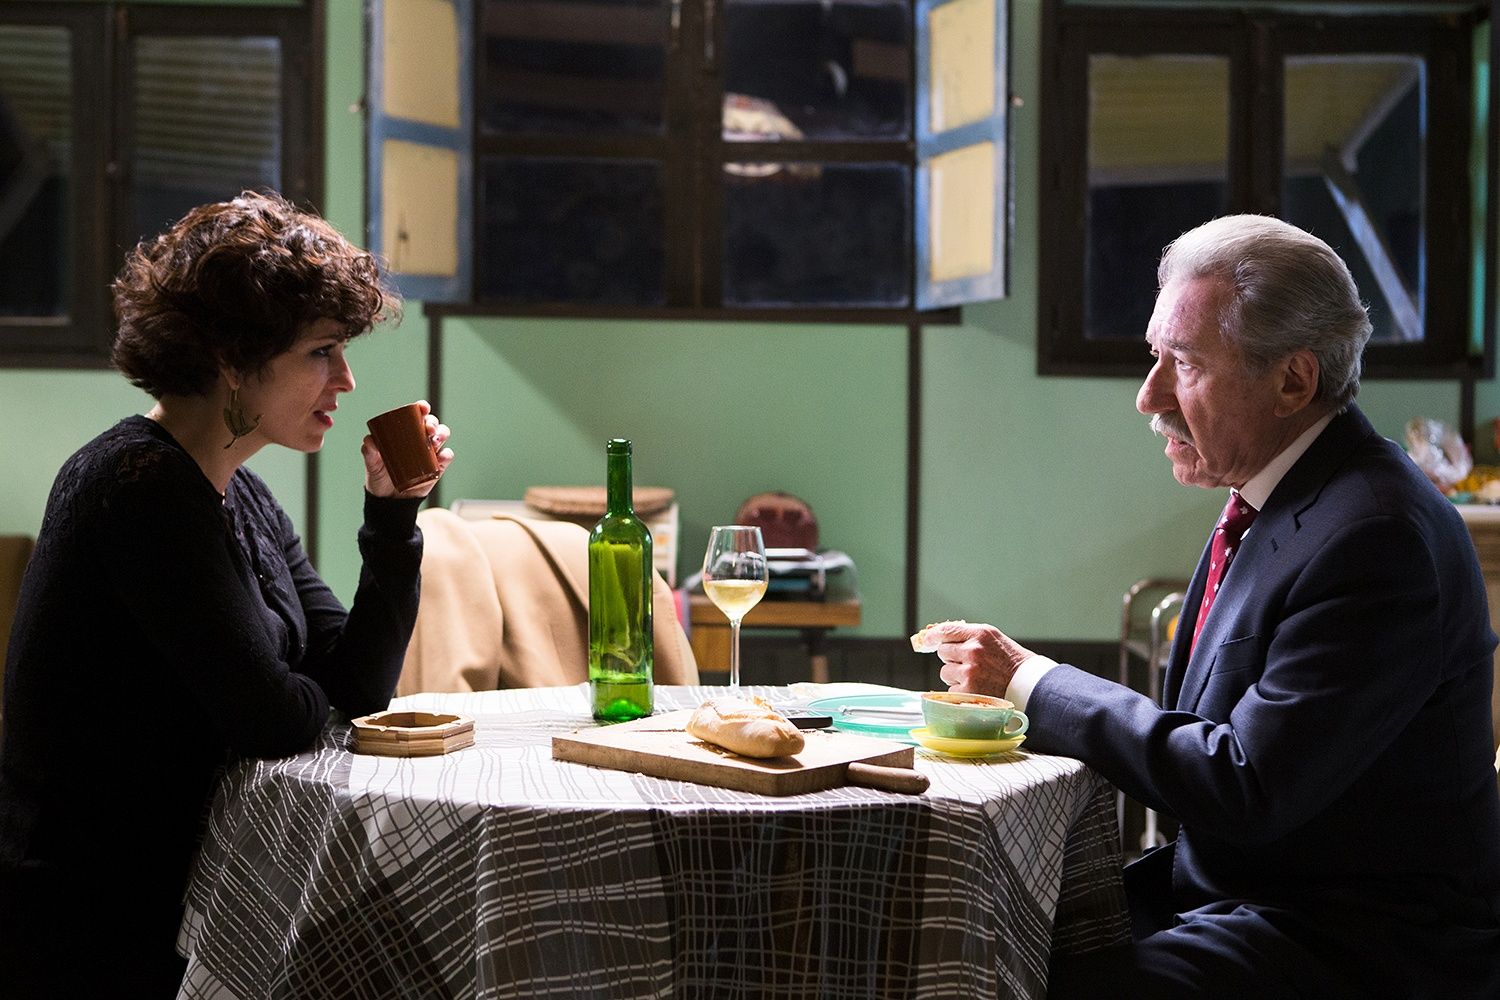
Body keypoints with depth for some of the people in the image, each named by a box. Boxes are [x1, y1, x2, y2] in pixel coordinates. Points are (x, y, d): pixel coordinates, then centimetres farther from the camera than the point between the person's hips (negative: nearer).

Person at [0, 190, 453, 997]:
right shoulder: (146, 486, -20)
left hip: (174, 888, 9)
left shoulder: (242, 498, 9)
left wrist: (394, 511, -3)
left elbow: (361, 685, 6)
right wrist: (306, 695, 0)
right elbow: (267, 719, -23)